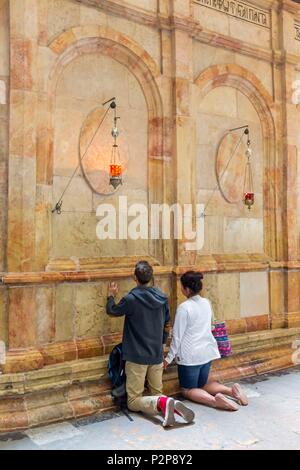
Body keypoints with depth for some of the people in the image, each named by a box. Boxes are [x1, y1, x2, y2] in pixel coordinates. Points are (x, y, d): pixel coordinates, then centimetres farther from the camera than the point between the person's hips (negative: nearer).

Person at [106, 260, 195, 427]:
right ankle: (173, 404, -16)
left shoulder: (131, 299, -16)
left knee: (133, 401, 4)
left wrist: (111, 296, 22)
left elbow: (111, 311, 3)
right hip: (157, 355, 5)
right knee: (157, 393, 17)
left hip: (137, 356, -5)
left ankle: (162, 403, -23)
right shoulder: (162, 298, 1)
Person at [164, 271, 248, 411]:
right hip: (207, 351, 7)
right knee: (203, 384, 24)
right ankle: (231, 390, 1)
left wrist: (169, 357, -5)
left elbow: (177, 336, -15)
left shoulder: (184, 307, -19)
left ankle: (214, 400, -17)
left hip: (190, 355, -7)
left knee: (188, 390, 10)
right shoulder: (207, 303, 1)